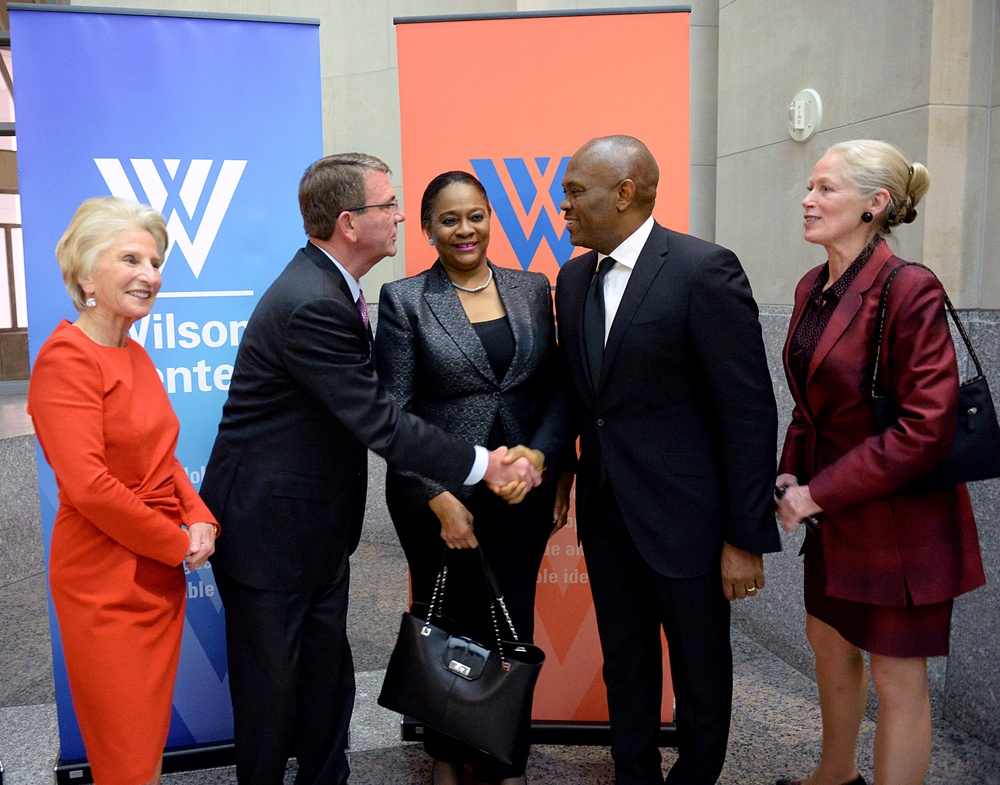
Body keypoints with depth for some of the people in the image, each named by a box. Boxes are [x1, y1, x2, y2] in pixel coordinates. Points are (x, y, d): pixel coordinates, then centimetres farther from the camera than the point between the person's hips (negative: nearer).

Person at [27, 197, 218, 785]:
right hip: (105, 579, -7)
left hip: (159, 572, 8)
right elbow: (88, 485, -23)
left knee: (152, 734, 19)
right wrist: (179, 543, -14)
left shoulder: (135, 355, 9)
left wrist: (200, 519, -3)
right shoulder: (66, 358, -16)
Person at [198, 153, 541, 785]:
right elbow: (377, 420, -26)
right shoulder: (311, 305, -26)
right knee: (272, 689, 10)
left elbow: (368, 405, 11)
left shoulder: (331, 288, 6)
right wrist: (481, 465, -20)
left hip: (319, 523, 9)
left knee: (328, 678, 19)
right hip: (268, 526, -9)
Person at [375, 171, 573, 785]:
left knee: (512, 626, 10)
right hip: (437, 495, -2)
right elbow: (394, 412, -8)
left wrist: (542, 461, -9)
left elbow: (557, 388, 6)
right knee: (448, 626, 12)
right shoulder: (403, 300, -4)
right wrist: (440, 499, -15)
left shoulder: (533, 289, 6)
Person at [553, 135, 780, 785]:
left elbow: (749, 411, -16)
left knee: (700, 669, 15)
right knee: (625, 664, 21)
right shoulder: (574, 277, 6)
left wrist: (747, 537, -15)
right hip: (606, 512, 6)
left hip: (684, 515, -6)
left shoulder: (706, 270, -15)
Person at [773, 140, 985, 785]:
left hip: (901, 518, -8)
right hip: (836, 513, 8)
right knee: (829, 642, 23)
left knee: (898, 677, 7)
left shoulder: (908, 290, -20)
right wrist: (791, 473, -1)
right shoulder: (812, 288, 4)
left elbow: (927, 428, -23)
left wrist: (820, 492, -20)